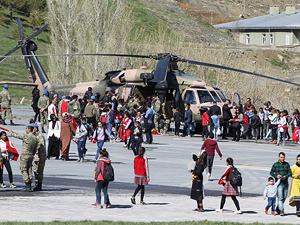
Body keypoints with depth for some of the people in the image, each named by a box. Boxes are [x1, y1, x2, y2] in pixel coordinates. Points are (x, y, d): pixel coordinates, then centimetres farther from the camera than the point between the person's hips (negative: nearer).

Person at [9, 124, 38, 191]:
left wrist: (11, 132, 15)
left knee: (24, 171, -4)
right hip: (30, 156, 7)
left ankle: (27, 186, -11)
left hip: (24, 156, -7)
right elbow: (35, 149, 14)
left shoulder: (26, 136, -15)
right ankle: (29, 186, 9)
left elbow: (16, 136, -5)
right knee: (29, 170, 9)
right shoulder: (35, 138, 7)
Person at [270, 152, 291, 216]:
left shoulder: (287, 164, 7)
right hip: (279, 183, -4)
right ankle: (281, 211, -11)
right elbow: (271, 172, 2)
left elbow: (290, 172, 5)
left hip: (285, 183, 4)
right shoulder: (275, 164, -1)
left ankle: (278, 209, 28)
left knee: (284, 197, 11)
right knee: (280, 198, -11)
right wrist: (276, 176, -17)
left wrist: (286, 176, -16)